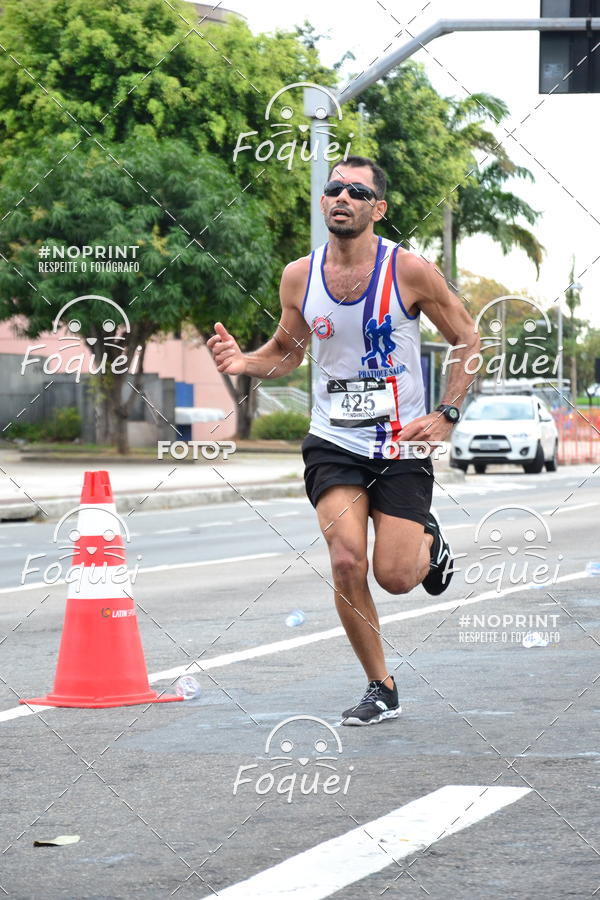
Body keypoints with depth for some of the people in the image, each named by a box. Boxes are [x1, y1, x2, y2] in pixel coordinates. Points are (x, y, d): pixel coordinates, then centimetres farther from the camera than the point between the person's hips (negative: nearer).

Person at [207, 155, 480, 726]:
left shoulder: (410, 271, -10)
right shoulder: (299, 277, -1)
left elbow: (466, 340, 2)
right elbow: (287, 351, 15)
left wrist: (447, 414, -7)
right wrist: (243, 363, -6)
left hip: (402, 444, -2)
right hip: (334, 443, 2)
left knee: (395, 577, -6)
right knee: (346, 562, -16)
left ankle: (429, 541, 33)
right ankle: (381, 689, 2)